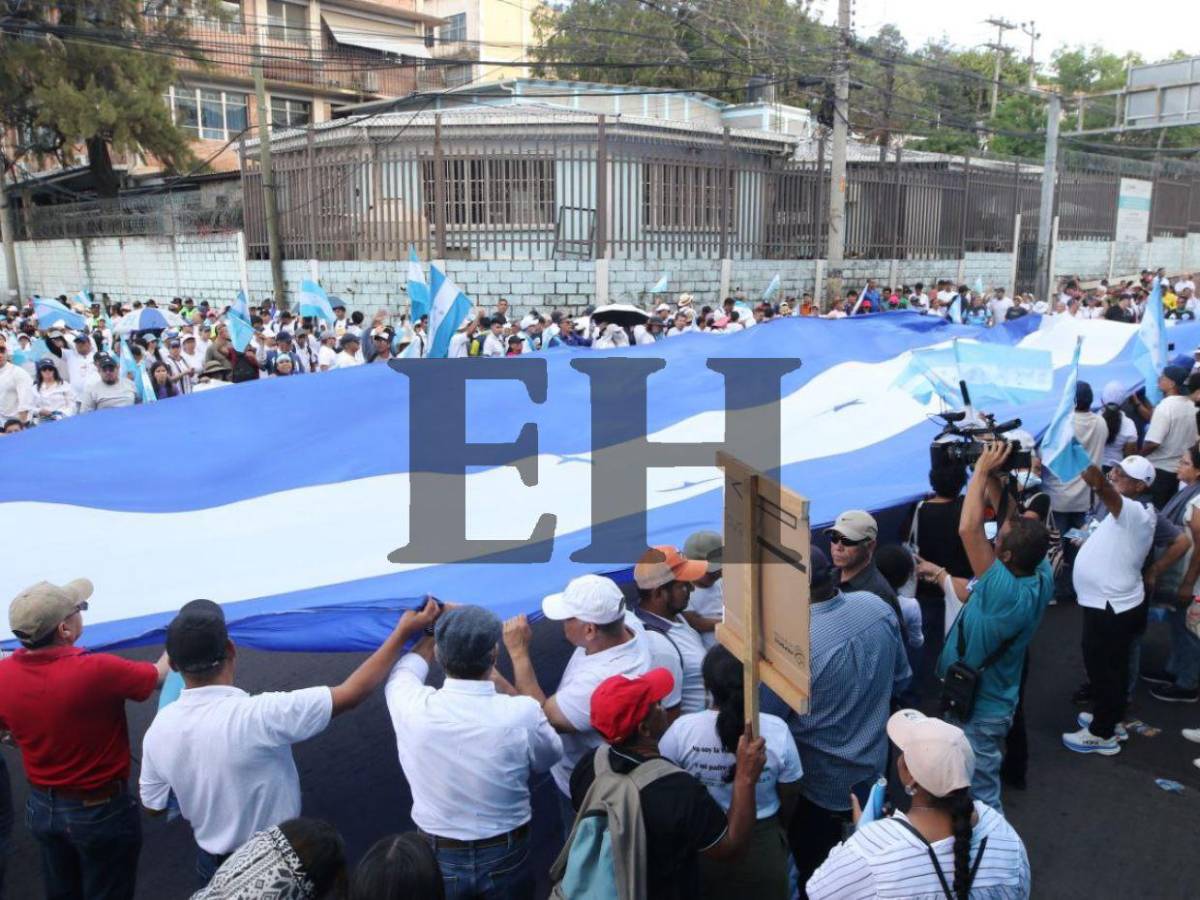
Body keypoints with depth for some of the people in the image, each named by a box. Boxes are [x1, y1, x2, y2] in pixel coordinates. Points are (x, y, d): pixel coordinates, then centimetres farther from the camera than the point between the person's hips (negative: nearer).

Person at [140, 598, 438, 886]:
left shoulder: (158, 729, -14)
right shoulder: (258, 715, -33)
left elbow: (154, 806, 1)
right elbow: (351, 693, -27)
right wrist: (403, 632, -20)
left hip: (211, 865, 5)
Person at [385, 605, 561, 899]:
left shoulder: (414, 708, -23)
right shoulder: (522, 713, -26)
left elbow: (402, 672, 3)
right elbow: (550, 755, -2)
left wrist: (436, 629, 17)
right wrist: (503, 685, 0)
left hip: (437, 857, 1)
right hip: (505, 857, -1)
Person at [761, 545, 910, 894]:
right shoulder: (876, 605, -14)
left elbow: (767, 717, -19)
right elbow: (901, 679, 2)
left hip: (824, 779, -6)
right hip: (874, 763, 6)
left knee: (810, 866, 19)